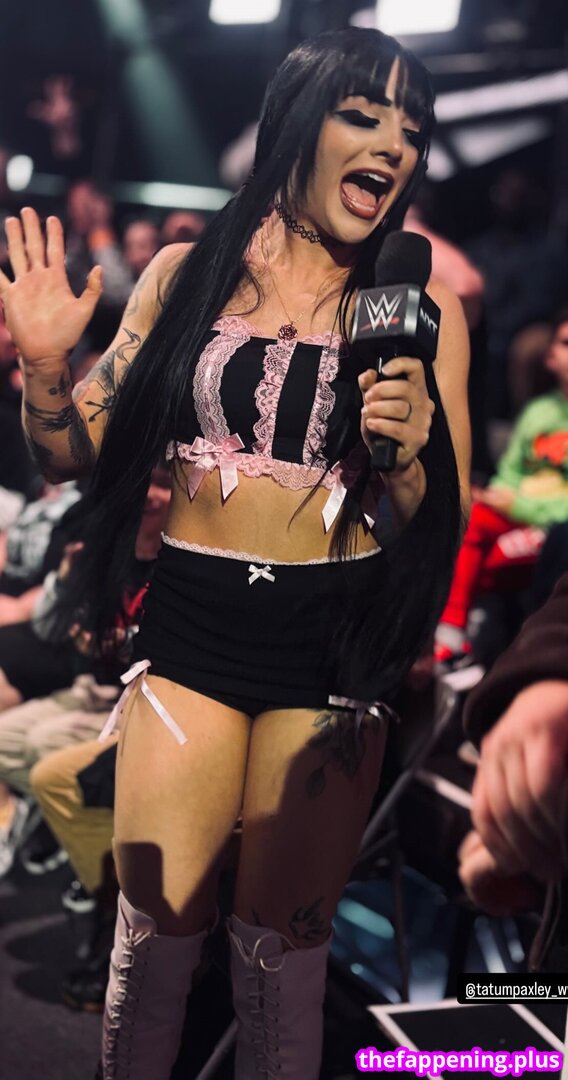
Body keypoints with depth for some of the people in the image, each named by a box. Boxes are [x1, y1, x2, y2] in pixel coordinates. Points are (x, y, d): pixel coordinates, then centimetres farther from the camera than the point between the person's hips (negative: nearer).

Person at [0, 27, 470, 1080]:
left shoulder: (421, 308, 2)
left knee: (283, 936, 10)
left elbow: (441, 526, 2)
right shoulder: (187, 274, 3)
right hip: (188, 627, 1)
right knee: (156, 922, 7)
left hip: (333, 643, 0)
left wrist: (410, 451, -18)